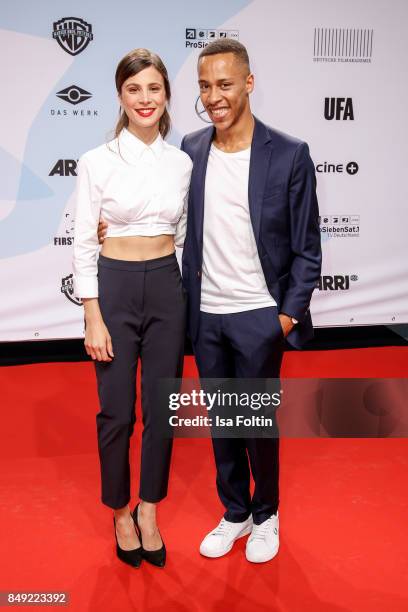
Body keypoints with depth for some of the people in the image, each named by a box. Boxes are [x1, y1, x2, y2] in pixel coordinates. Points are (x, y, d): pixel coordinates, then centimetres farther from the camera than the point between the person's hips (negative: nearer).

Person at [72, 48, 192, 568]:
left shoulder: (182, 163, 4)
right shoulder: (97, 161, -6)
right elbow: (83, 243, -6)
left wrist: (188, 293, 9)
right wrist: (93, 319, -10)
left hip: (167, 288, 3)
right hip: (115, 288, -3)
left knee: (162, 408, 10)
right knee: (117, 412, 7)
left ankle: (149, 511, 31)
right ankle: (121, 512, 31)